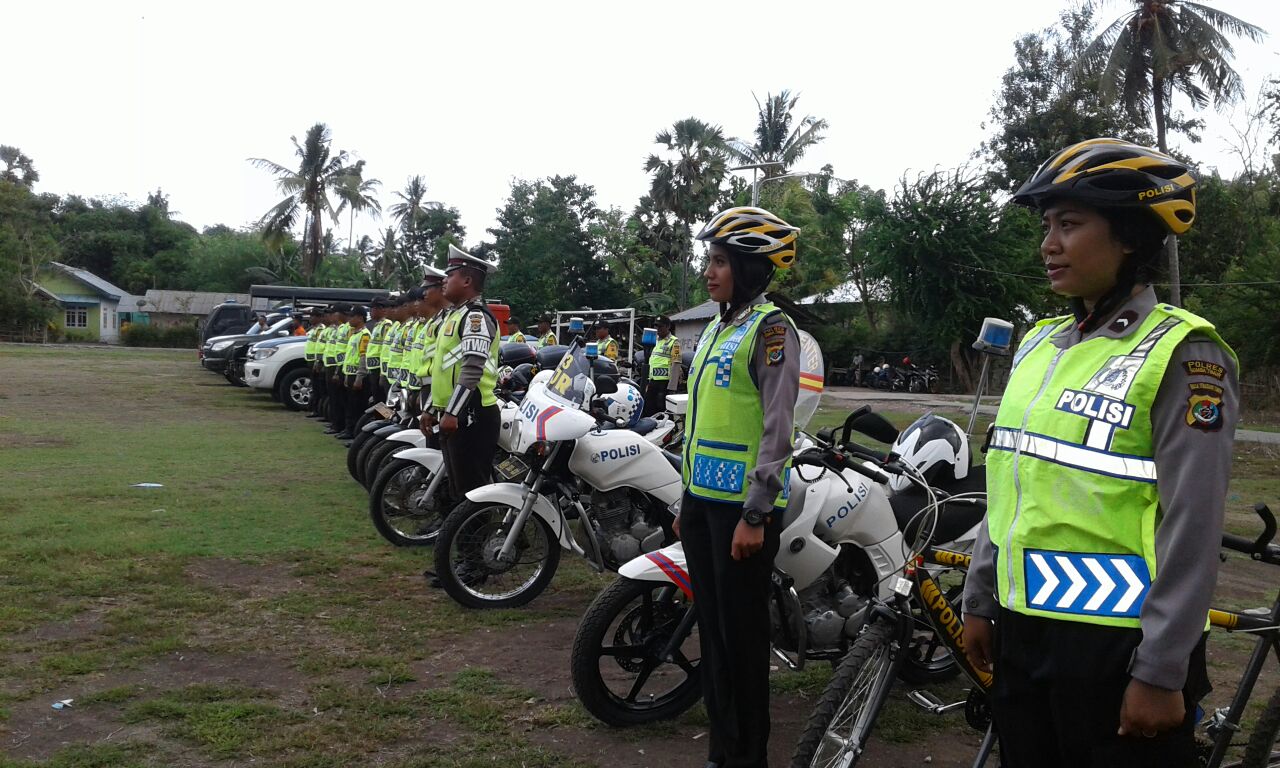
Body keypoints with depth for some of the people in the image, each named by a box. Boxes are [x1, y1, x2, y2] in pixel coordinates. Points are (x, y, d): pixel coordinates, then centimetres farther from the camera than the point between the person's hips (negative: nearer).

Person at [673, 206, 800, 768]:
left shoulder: (770, 328, -10)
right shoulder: (715, 330, 15)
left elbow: (777, 431, -16)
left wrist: (755, 514, -19)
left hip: (742, 506, -8)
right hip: (703, 501, 8)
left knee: (742, 633, 1)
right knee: (711, 630, 14)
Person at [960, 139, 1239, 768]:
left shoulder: (1179, 354, -11)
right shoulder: (1039, 344, 9)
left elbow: (1191, 530, -14)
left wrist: (1162, 672, -15)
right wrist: (980, 600, 14)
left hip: (1118, 645, -6)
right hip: (1023, 632, 7)